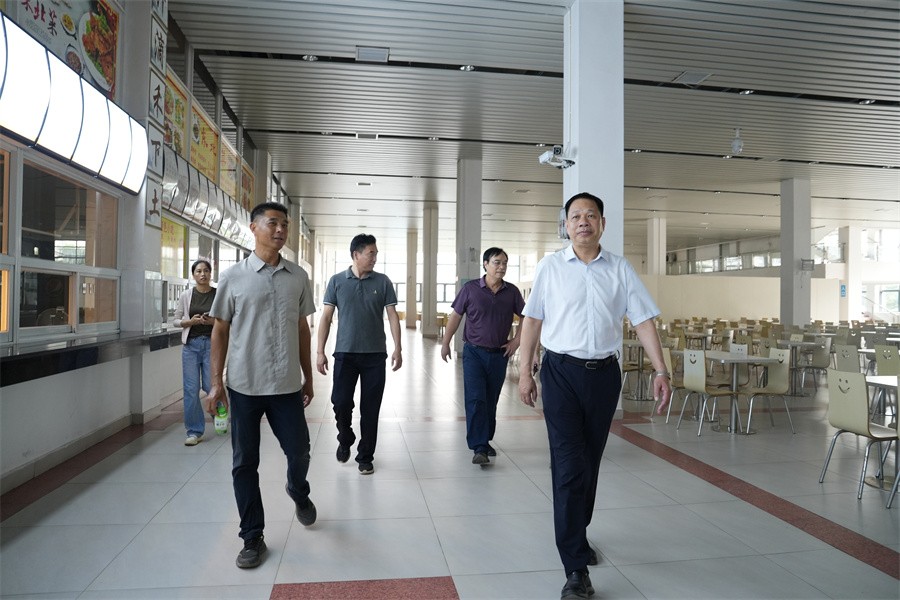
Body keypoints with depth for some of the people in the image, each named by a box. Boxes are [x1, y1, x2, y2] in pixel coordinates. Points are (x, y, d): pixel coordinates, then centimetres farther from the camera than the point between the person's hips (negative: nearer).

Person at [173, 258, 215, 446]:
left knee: (211, 385, -1)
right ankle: (194, 431, 13)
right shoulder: (186, 295, 2)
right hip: (191, 344, 1)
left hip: (211, 343, -1)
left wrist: (213, 321, -14)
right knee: (191, 389, 1)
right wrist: (191, 321, -10)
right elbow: (176, 320, 8)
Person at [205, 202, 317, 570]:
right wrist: (216, 383, -1)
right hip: (244, 386, -1)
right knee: (245, 463, 7)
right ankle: (253, 538, 23)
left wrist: (308, 377, 12)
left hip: (287, 385, 2)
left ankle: (298, 492, 43)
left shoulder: (298, 277, 5)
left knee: (299, 452, 8)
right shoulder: (233, 277, -1)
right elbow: (220, 331, 3)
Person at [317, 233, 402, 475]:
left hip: (375, 355, 0)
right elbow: (326, 317, 3)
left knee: (370, 409, 4)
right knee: (341, 402, -2)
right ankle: (345, 440, 29)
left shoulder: (382, 281, 2)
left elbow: (392, 315, 2)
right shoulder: (337, 281, 2)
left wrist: (397, 348, -7)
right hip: (345, 353, 0)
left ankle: (365, 457, 20)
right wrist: (320, 351, -2)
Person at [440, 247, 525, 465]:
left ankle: (485, 441, 28)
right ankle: (479, 448, -8)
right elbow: (455, 316, 1)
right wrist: (445, 343, 1)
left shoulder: (512, 292, 2)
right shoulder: (471, 288, -4)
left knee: (491, 401, 12)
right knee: (475, 400, -9)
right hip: (474, 352, -2)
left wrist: (516, 340, 4)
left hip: (499, 354, 3)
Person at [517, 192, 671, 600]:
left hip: (604, 373, 3)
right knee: (569, 467, -7)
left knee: (590, 463, 15)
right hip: (561, 372, -2)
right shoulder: (550, 267, 0)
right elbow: (532, 320, 3)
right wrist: (525, 371, 0)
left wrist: (660, 371, -6)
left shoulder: (620, 270, 4)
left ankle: (576, 535, 37)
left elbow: (643, 321, 1)